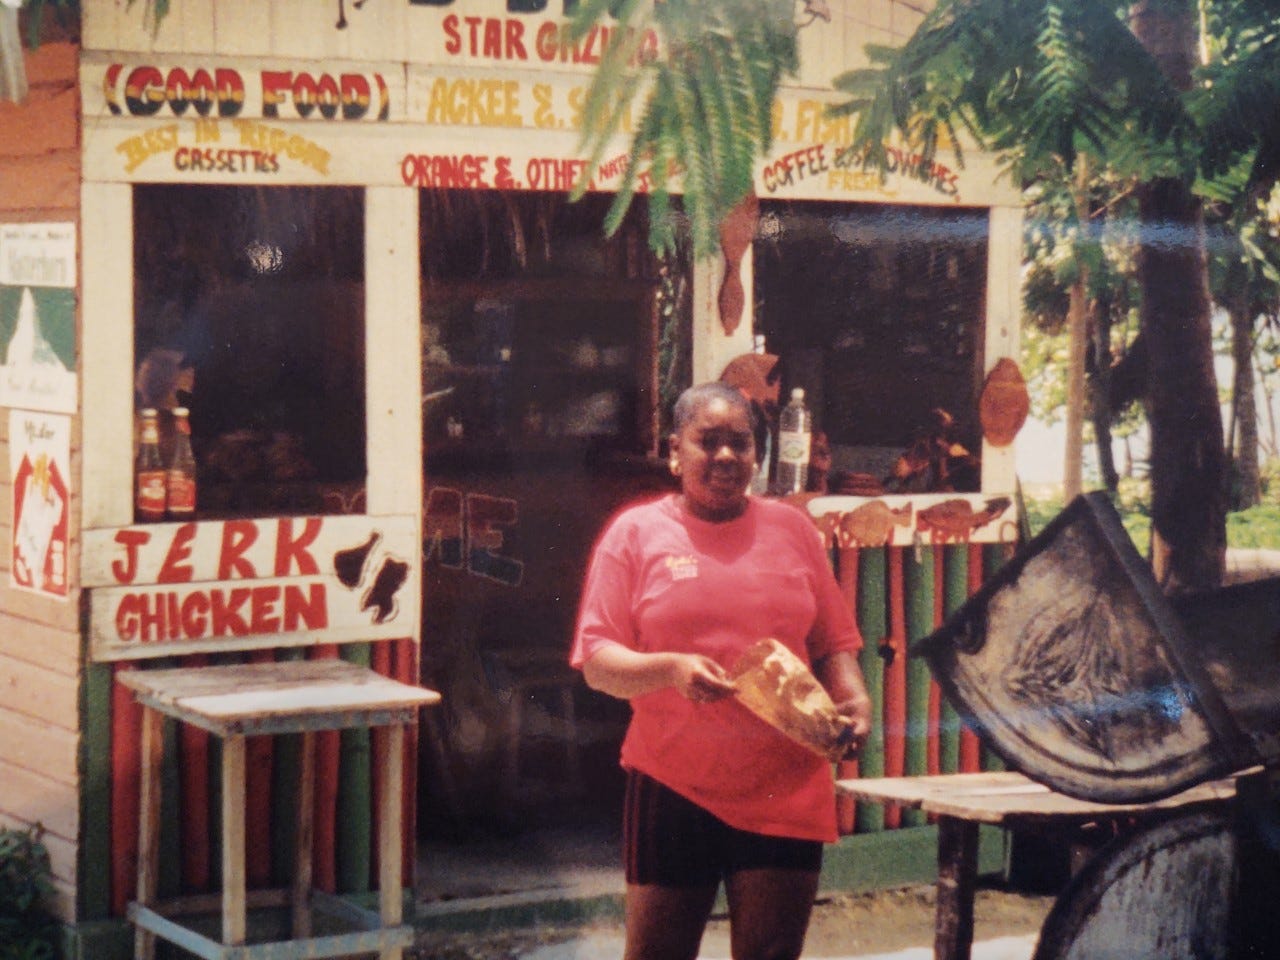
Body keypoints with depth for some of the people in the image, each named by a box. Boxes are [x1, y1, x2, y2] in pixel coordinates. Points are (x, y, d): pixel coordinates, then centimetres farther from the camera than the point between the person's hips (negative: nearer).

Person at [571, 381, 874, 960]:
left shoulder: (790, 528, 10)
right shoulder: (635, 532, 3)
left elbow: (833, 645, 14)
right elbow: (596, 662, -2)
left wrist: (854, 699, -7)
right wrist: (670, 669, -20)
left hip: (785, 790, 2)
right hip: (672, 788, -2)